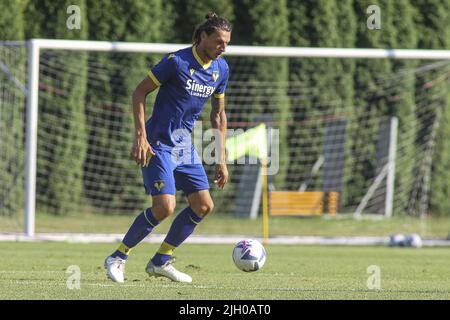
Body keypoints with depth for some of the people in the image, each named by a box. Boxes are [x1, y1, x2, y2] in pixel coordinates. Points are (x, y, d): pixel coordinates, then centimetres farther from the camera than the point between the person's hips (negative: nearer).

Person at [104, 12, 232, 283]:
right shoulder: (177, 61, -16)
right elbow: (139, 93, -10)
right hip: (159, 145, -7)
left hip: (185, 146, 7)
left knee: (204, 206, 1)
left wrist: (221, 159, 12)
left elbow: (218, 114, 15)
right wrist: (141, 136, -17)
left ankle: (161, 262, 15)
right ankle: (118, 258, 0)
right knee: (164, 207, -17)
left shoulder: (221, 69, 4)